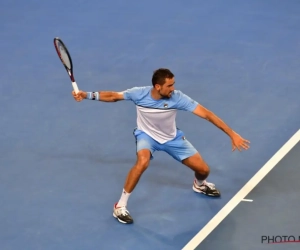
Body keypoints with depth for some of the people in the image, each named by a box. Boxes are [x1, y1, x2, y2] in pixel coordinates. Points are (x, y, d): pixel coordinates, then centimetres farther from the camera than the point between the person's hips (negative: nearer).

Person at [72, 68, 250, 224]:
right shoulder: (139, 94, -28)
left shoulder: (177, 98, -30)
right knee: (143, 162, -36)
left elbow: (206, 114, -29)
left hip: (172, 138, 2)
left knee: (203, 170, -2)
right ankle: (120, 206, -20)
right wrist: (87, 95, -21)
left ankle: (200, 185, 40)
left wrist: (232, 134, -33)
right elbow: (113, 96, -11)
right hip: (147, 135, -2)